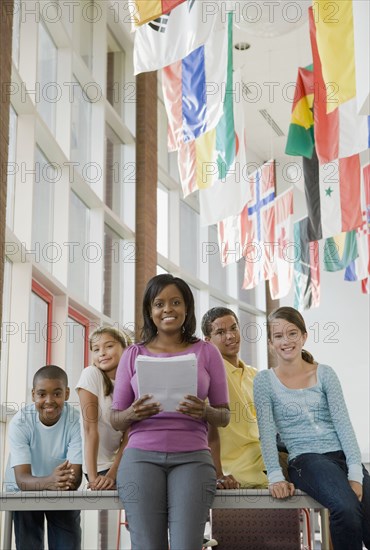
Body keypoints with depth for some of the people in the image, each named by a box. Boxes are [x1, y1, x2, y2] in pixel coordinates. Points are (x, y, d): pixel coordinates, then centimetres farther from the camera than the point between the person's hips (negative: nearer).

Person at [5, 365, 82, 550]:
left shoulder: (76, 421, -21)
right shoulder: (20, 422, -22)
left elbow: (75, 478, -25)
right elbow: (21, 479, -28)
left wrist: (66, 481, -48)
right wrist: (48, 482, -48)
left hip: (64, 494, 1)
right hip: (25, 491, 0)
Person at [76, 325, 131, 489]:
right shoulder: (91, 374, -12)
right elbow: (90, 428, -17)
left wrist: (112, 475, -19)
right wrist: (93, 477, -22)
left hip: (120, 461, 4)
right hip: (99, 465, -4)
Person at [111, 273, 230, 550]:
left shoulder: (206, 352, 9)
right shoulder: (134, 355, 10)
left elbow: (224, 416, 10)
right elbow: (116, 420, 11)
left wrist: (206, 412, -12)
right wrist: (133, 414, -12)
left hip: (192, 458, 0)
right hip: (141, 456, 0)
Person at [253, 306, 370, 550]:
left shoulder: (325, 374, 10)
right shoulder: (265, 381, 5)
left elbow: (343, 424, 3)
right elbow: (267, 434, -1)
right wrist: (276, 477, -14)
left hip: (342, 456, 3)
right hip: (306, 459, -3)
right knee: (347, 508, -31)